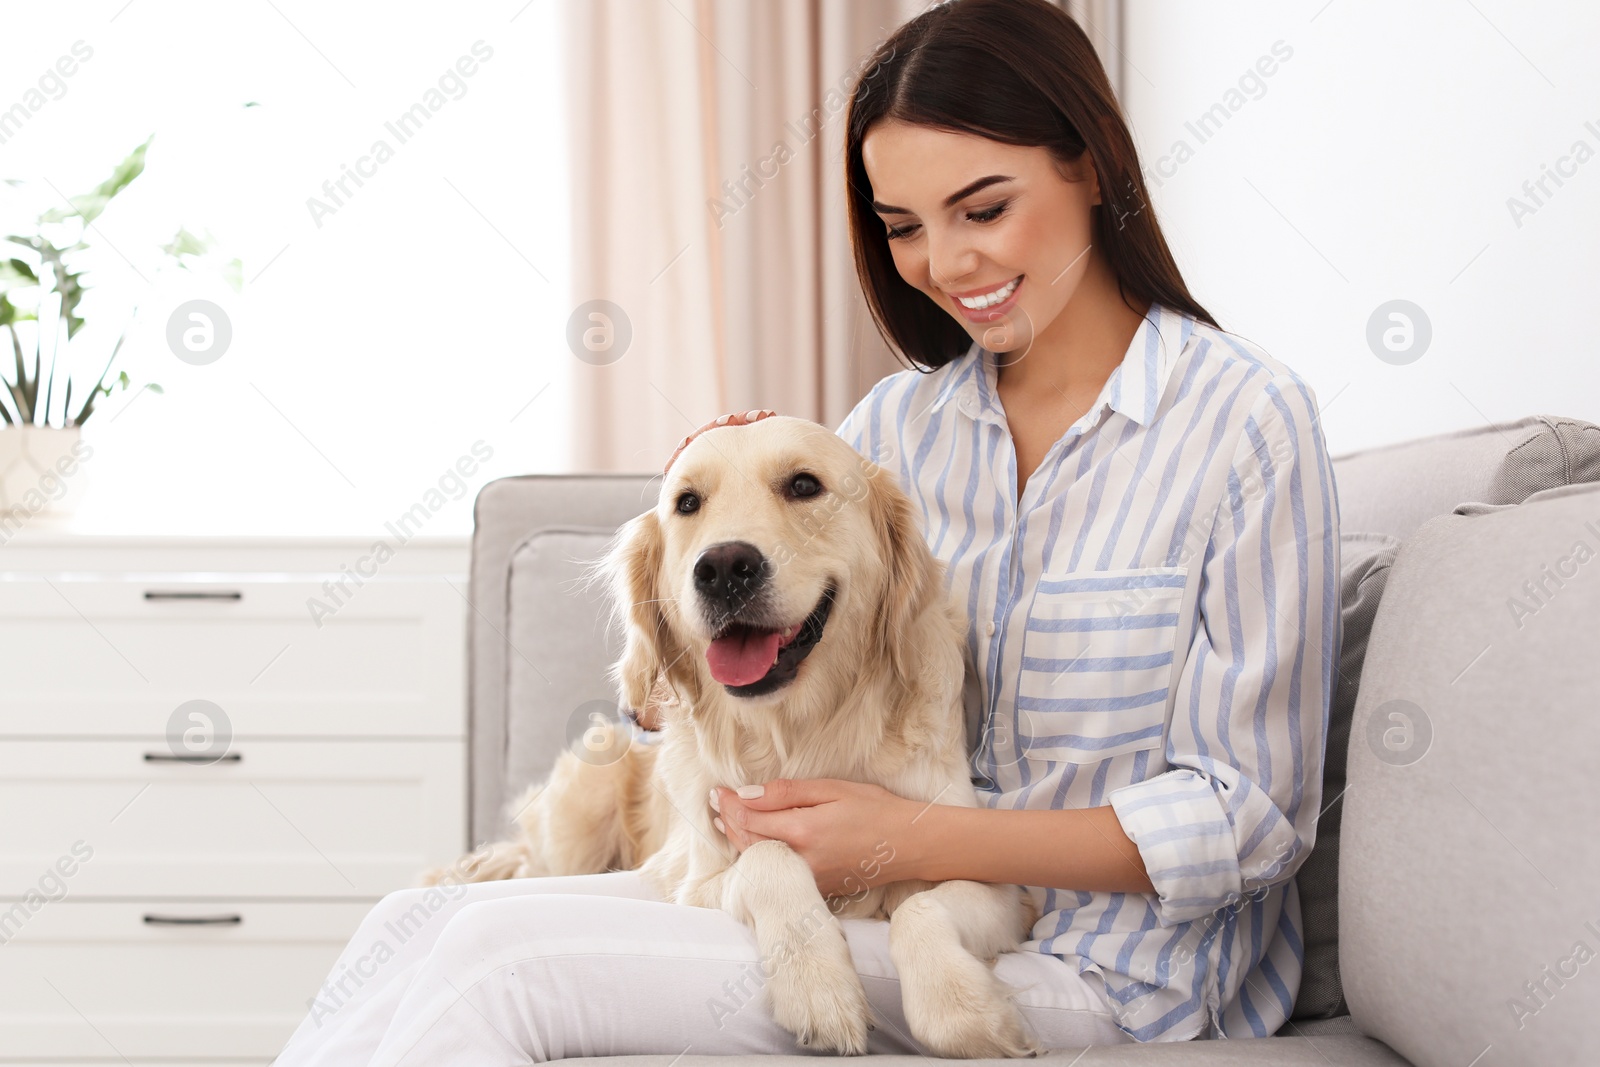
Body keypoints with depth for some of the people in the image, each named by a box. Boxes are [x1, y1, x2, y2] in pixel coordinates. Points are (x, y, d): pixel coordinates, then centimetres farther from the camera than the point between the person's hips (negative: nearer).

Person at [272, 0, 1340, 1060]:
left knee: (501, 957, -20)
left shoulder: (1247, 420, -9)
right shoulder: (904, 418, 8)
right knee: (420, 922, -12)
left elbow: (1250, 816, -11)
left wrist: (911, 838, -19)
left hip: (1097, 965, -6)